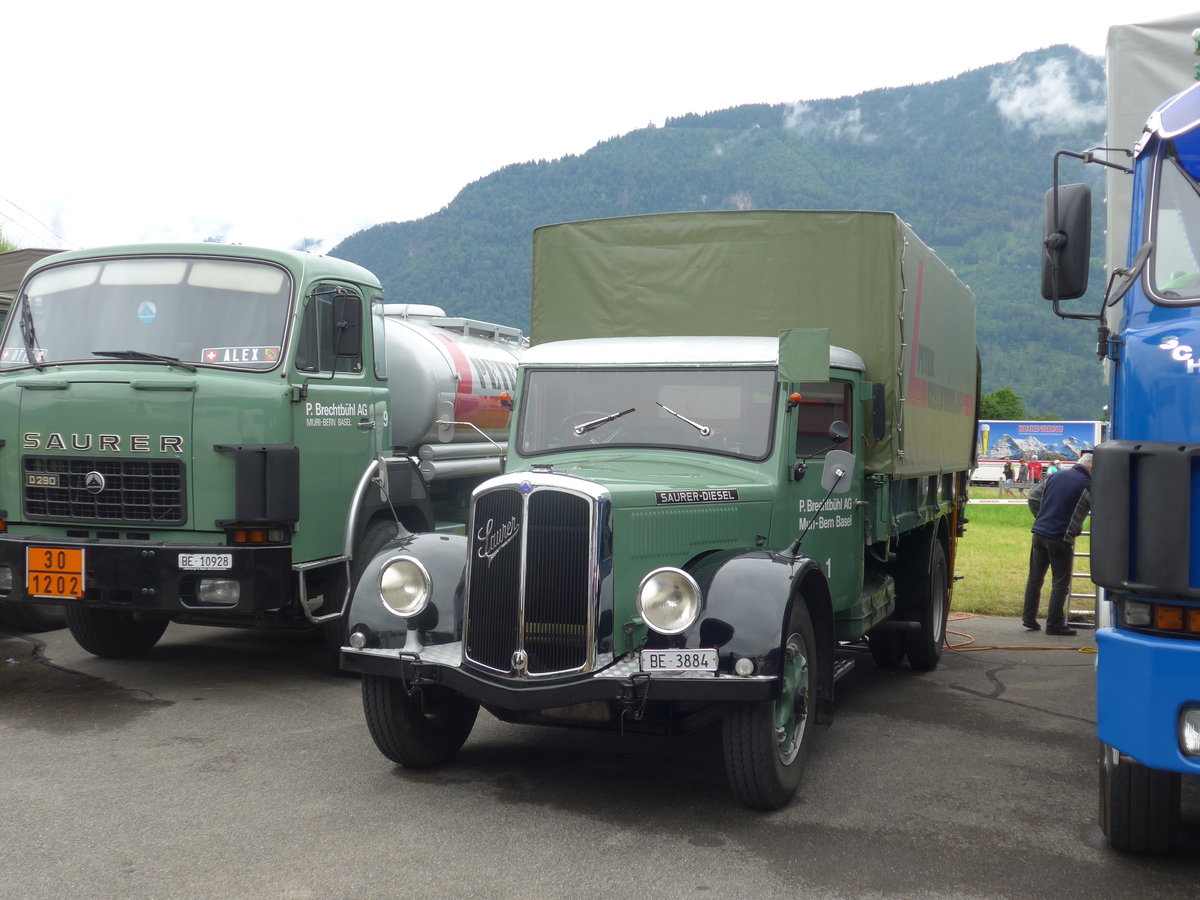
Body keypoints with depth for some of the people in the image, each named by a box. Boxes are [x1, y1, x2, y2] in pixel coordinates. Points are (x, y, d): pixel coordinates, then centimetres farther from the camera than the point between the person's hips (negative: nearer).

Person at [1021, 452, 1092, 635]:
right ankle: (1054, 624, 6)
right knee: (1061, 583, 4)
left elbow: (1033, 498, 12)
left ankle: (1028, 618, 20)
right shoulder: (1088, 486, -6)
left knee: (1035, 578, 15)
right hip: (1061, 538, -5)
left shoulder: (1054, 477, 9)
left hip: (1039, 534, 6)